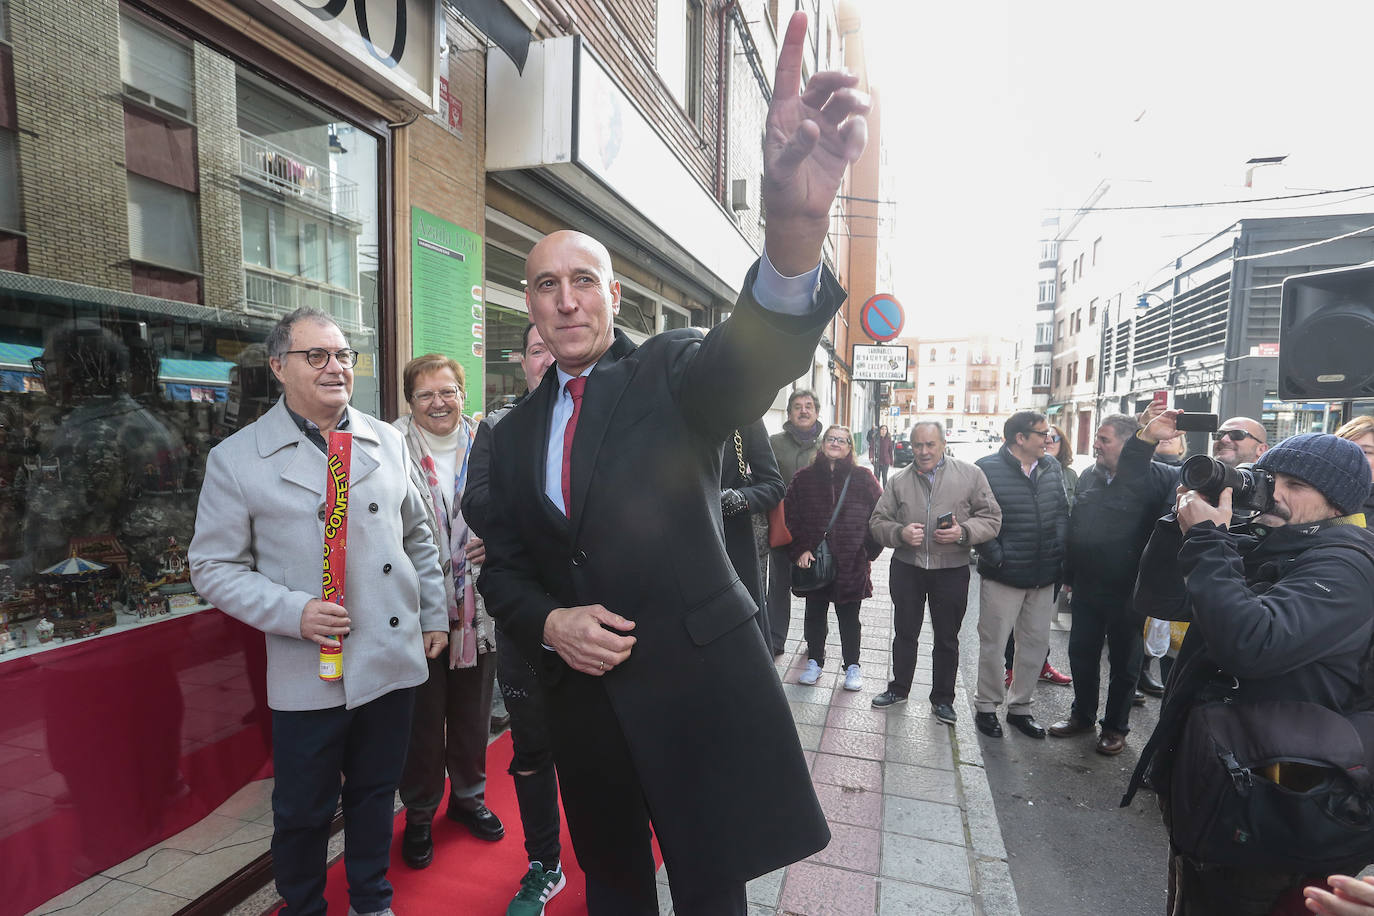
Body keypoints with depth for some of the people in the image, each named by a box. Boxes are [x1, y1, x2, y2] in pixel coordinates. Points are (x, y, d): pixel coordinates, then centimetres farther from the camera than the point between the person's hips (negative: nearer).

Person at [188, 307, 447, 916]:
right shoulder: (236, 459, -5)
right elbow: (214, 567, -3)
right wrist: (293, 612, -17)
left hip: (394, 662, 3)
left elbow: (418, 537, 11)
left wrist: (435, 616, 10)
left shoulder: (387, 442, 4)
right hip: (309, 676, -3)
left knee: (376, 793, 20)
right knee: (303, 812, 14)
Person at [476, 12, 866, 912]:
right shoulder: (515, 433, 6)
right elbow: (503, 566, 10)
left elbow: (758, 351, -30)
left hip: (702, 684, -4)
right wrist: (549, 623, -12)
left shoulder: (674, 373, -8)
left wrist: (795, 221, -50)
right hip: (584, 694, 5)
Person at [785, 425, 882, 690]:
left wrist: (869, 552, 1)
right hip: (813, 559, 1)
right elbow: (790, 516, 2)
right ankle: (815, 661, 31)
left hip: (851, 562, -1)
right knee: (815, 613, 13)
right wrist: (799, 549, -6)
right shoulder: (804, 478, 3)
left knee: (849, 616, 10)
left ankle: (852, 665, 28)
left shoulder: (863, 478, 0)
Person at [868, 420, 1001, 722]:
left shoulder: (970, 474, -4)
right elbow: (877, 522, 4)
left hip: (951, 572, -1)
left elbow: (991, 519, -3)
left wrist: (963, 532, -21)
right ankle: (899, 688, 35)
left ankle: (942, 699, 31)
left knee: (947, 639, 13)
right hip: (906, 569, 2)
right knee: (905, 634, 16)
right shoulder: (899, 481, 1)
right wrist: (900, 533, -16)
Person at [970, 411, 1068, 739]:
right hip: (1003, 576, -6)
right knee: (993, 642, 5)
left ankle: (1021, 707, 30)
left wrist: (1058, 553, 1)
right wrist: (995, 557, -15)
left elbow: (1062, 513, 11)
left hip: (1044, 576, 6)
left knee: (1036, 643, 13)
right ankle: (986, 706, 23)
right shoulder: (987, 469, -11)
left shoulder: (1052, 468, 7)